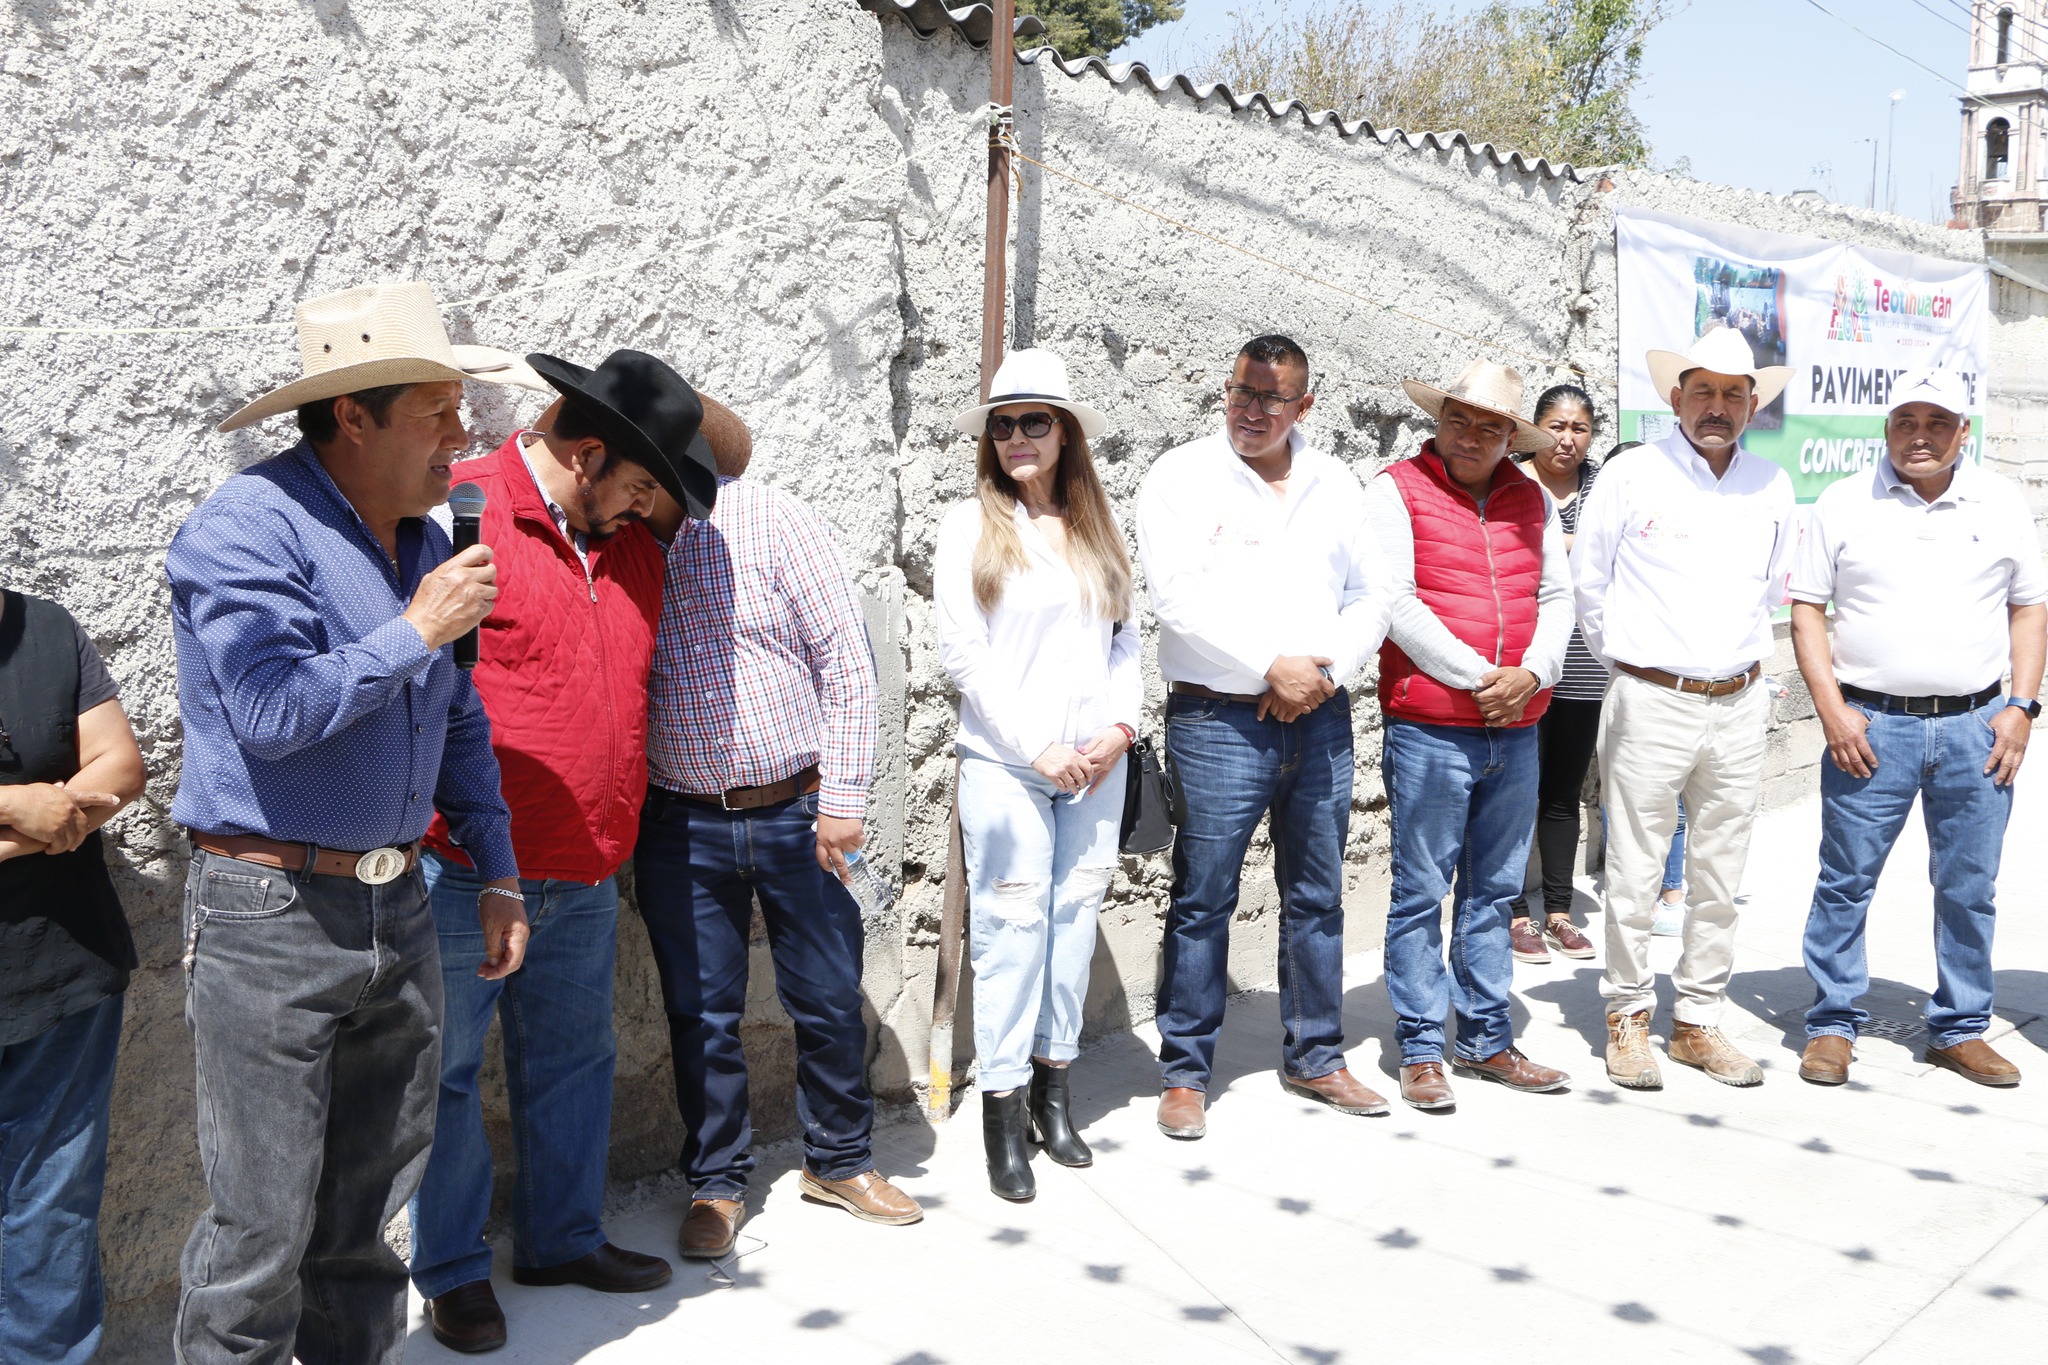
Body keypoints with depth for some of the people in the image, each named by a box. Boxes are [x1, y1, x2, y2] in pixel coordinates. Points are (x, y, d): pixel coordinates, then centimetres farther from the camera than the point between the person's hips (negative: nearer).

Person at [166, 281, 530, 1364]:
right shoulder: (246, 529, -12)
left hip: (396, 906, 7)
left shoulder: (423, 541, 12)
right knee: (262, 1230, 1)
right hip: (270, 912, -7)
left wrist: (497, 873, 17)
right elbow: (272, 712, -24)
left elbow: (460, 725, 19)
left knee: (369, 1208, 17)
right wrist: (416, 634, -17)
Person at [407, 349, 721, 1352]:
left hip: (586, 875, 7)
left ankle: (563, 1238, 34)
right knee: (445, 1071, 6)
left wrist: (613, 833, 23)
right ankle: (452, 1269, 22)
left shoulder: (630, 544, 11)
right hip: (463, 874, -7)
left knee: (573, 1061, 17)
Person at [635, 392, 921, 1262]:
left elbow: (846, 660, -7)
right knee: (700, 1012, 9)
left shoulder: (772, 522, -7)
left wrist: (842, 797, -10)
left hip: (797, 813, -1)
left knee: (831, 1001, 9)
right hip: (680, 827, 2)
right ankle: (716, 1183, 26)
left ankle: (839, 1162, 30)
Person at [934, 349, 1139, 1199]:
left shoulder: (1097, 527, 11)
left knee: (1075, 918, 7)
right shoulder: (971, 526, 0)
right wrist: (1038, 747, -10)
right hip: (1006, 763, -4)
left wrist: (1118, 727, -3)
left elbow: (1126, 640, 12)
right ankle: (1002, 1111, 5)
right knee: (1012, 926, -3)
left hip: (1096, 763, 4)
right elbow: (963, 653, -6)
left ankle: (1053, 1089, 18)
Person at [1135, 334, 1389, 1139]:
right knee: (1203, 901, 1)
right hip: (1218, 719, -4)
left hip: (1321, 719, 5)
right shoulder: (1182, 477, -2)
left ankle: (1314, 1058, 26)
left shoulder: (1335, 485, 12)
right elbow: (1181, 599, -12)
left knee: (1317, 896, 12)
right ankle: (1184, 1074, 12)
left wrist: (1326, 671, -5)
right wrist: (1273, 667, -15)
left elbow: (1369, 597, 12)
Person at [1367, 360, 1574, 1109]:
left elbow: (1556, 597, 11)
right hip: (1429, 729, -5)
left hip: (1516, 730, 5)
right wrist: (1479, 677, -13)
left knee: (1493, 892, 12)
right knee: (1422, 894, 1)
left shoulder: (1530, 499, 13)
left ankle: (1487, 1041, 22)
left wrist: (1531, 673, -8)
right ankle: (1421, 1051, 10)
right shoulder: (1397, 490, -3)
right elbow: (1396, 604, -11)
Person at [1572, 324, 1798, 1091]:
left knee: (1720, 878, 9)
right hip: (1651, 704, -4)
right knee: (1636, 876, 0)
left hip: (1739, 706, 4)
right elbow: (1586, 580, 5)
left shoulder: (1772, 487, 9)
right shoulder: (1630, 477, -3)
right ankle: (1628, 1017, 14)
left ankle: (1699, 1021, 21)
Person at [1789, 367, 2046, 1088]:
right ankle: (1832, 1023, 13)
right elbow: (1807, 608, 2)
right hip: (1870, 724, -2)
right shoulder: (1845, 503, 3)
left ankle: (1960, 1029, 22)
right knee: (1846, 880, 1)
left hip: (1976, 727, 2)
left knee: (1970, 887, 8)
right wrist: (1831, 708, -7)